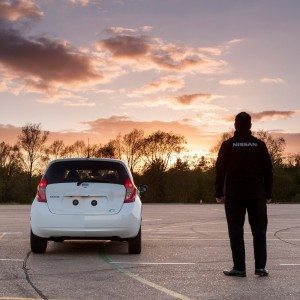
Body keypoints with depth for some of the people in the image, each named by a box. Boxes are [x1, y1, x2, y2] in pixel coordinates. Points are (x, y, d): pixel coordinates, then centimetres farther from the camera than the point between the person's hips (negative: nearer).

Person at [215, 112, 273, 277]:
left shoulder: (228, 145, -1)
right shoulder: (259, 144, 3)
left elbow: (220, 170, -3)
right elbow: (268, 171, 4)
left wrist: (219, 193, 3)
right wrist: (268, 194, 10)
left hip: (234, 195, -1)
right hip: (257, 196, 1)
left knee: (236, 232, 4)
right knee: (259, 231, 9)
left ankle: (239, 268, 3)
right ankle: (260, 266, 5)